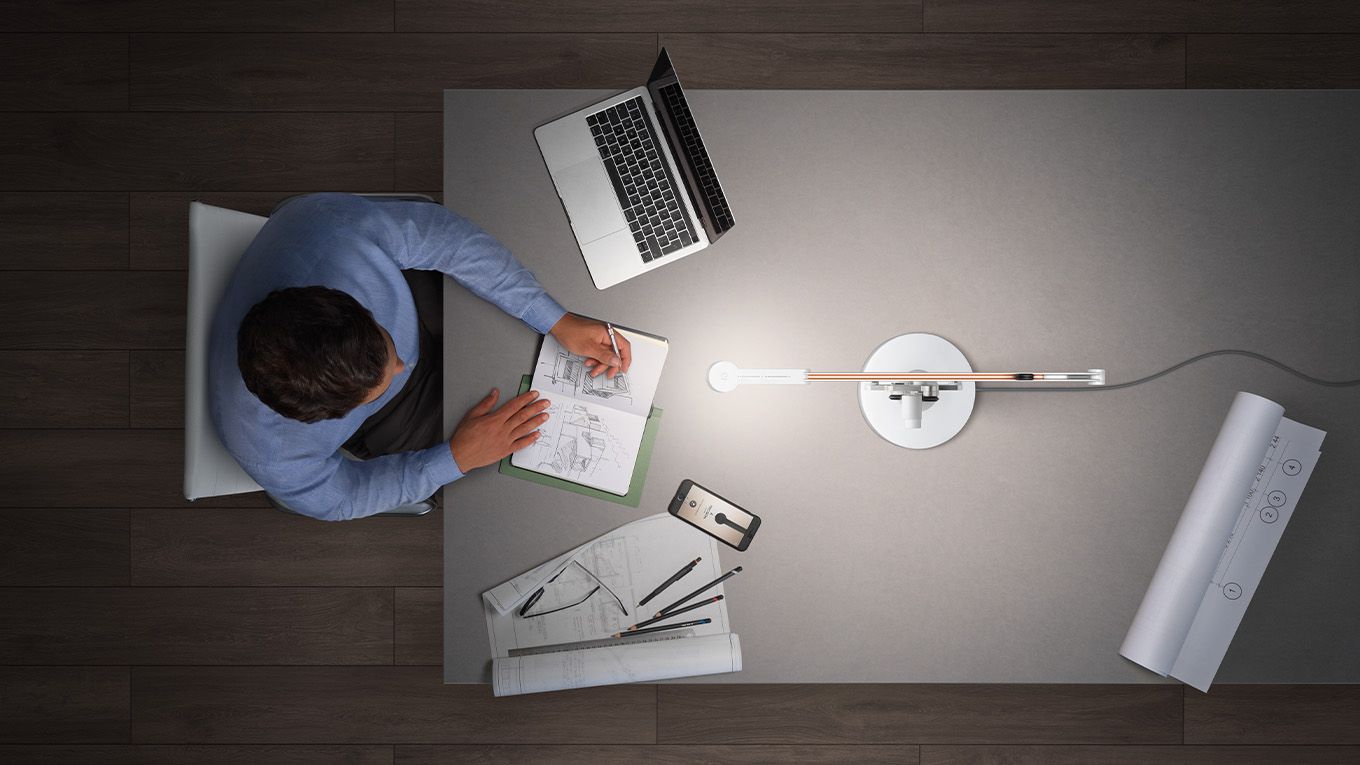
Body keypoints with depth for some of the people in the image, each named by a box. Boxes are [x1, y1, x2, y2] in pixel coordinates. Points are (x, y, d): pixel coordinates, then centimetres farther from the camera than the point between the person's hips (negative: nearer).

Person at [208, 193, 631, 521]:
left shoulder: (340, 227, -44)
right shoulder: (269, 455, -41)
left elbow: (448, 236, -26)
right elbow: (341, 498, -18)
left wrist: (559, 321, -27)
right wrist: (457, 458, -23)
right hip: (384, 422, -2)